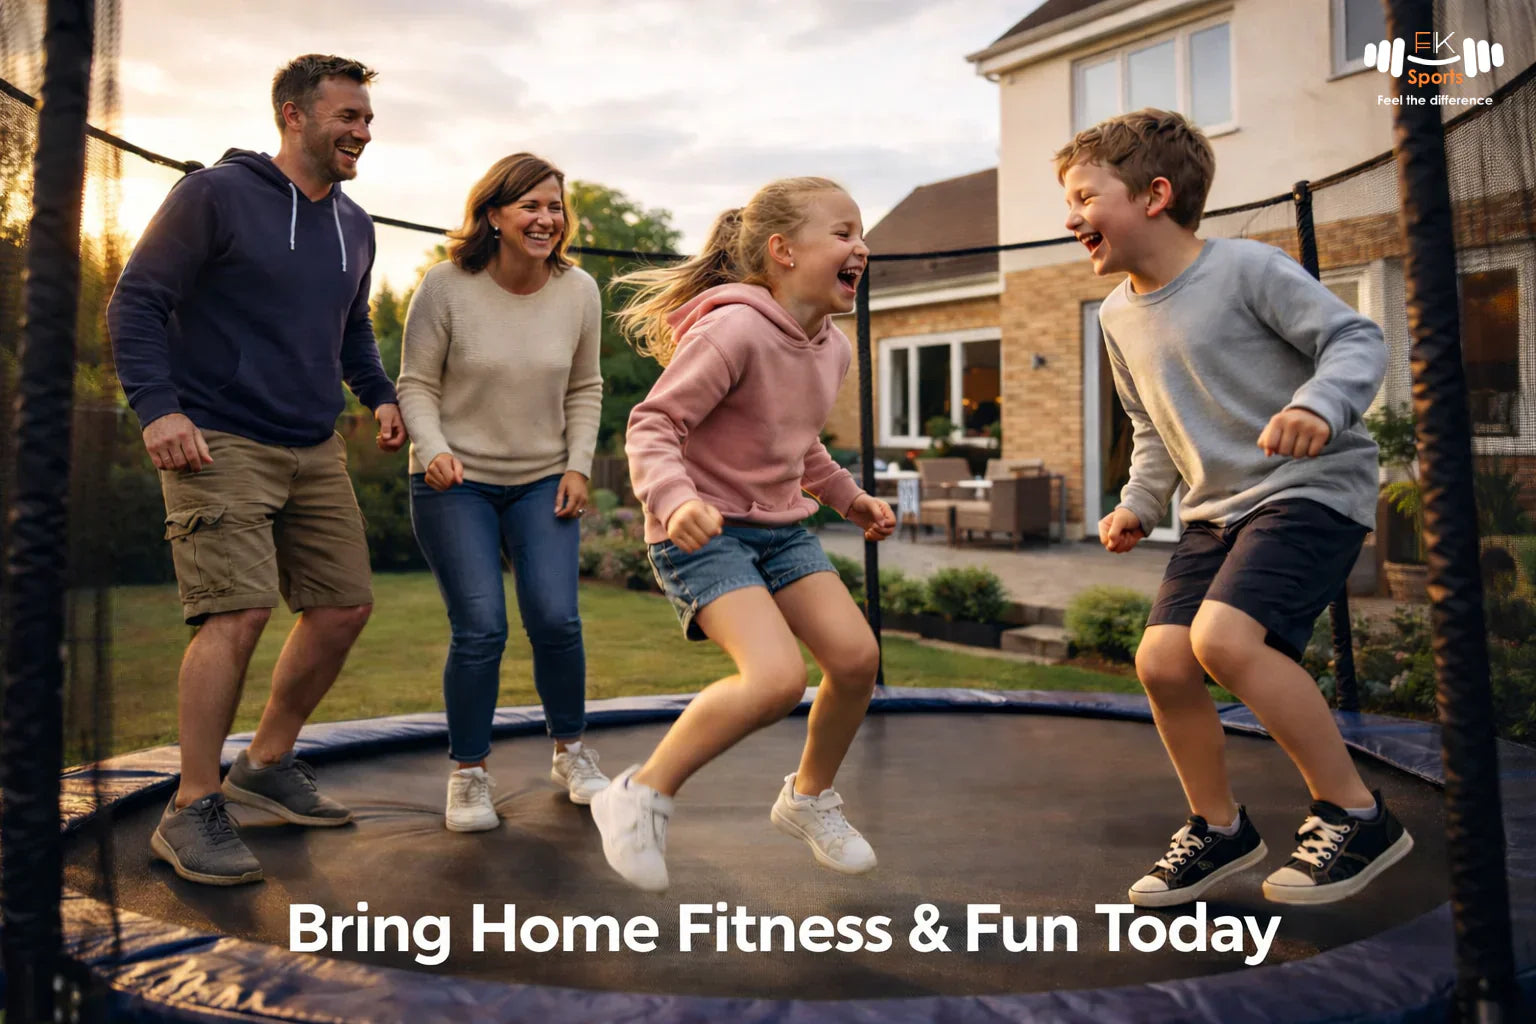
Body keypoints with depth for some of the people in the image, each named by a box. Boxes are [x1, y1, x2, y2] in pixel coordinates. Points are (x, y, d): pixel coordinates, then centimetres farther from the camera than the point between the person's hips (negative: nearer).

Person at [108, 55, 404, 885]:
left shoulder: (353, 226, 14)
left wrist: (379, 395, 9)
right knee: (238, 614, -15)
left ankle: (268, 764, 25)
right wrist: (156, 406, -19)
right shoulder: (215, 195, -6)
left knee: (345, 607, 6)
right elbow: (136, 303, -7)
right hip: (220, 444, -7)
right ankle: (193, 810, 0)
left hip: (316, 452, 7)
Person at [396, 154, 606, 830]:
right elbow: (416, 385, -4)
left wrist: (579, 465, -1)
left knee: (556, 619, -9)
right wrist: (432, 450, -20)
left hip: (544, 482, 3)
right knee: (480, 629, -10)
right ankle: (468, 775, 12)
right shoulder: (446, 286, -10)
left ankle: (571, 752, 17)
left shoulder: (579, 291, 0)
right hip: (456, 483, -2)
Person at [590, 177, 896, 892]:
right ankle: (642, 796, -4)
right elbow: (652, 424, -22)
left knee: (857, 656, -3)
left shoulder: (833, 348, 9)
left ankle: (809, 798, 23)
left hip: (779, 527, 8)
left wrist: (849, 496, 18)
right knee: (778, 677, -24)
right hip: (700, 532, -8)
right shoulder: (733, 330, -20)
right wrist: (674, 498, -38)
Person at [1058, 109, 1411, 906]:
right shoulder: (1119, 315, 9)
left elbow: (1357, 339, -13)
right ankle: (1219, 828, 18)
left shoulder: (1247, 268, -12)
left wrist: (1320, 404, -32)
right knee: (1162, 661, -5)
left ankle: (1356, 815, -6)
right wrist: (1139, 504, 7)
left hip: (1313, 489, -7)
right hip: (1218, 509, 7)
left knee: (1223, 636, -27)